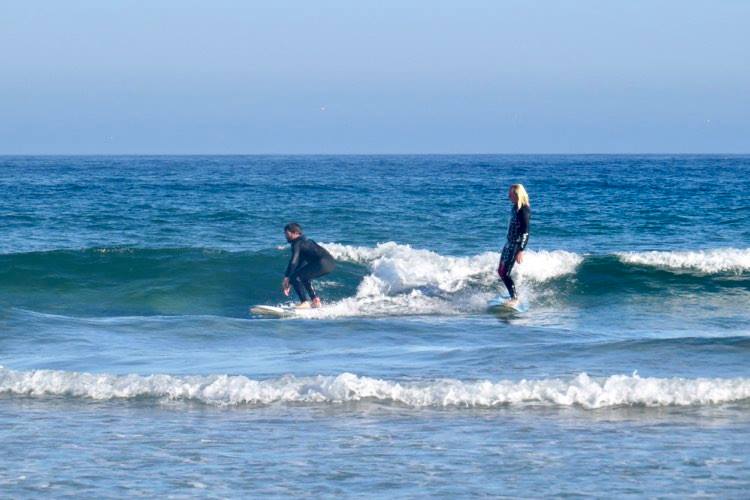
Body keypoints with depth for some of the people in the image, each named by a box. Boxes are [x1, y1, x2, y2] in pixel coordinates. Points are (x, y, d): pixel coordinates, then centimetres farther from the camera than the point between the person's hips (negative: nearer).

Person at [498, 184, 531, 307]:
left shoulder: (524, 209, -18)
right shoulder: (515, 207, 9)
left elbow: (525, 232, -21)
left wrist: (521, 251, -24)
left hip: (517, 244, -10)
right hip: (510, 242, 10)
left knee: (505, 273, -9)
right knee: (500, 271, 13)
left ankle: (515, 299, 0)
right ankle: (513, 296, 22)